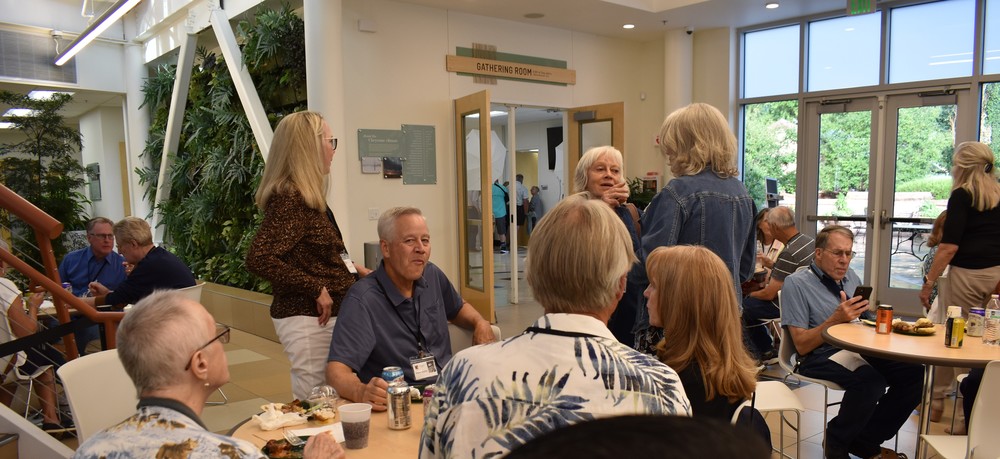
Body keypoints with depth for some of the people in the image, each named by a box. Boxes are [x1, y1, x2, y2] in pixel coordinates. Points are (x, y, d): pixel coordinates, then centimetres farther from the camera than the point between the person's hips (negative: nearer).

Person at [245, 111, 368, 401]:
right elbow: (258, 259, -26)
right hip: (309, 318, -9)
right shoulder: (289, 199, -18)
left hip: (326, 315, 9)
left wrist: (349, 267, 11)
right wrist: (316, 289, -22)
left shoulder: (307, 197, 10)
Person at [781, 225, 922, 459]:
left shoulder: (850, 276, 20)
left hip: (861, 350, 8)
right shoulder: (796, 284, -3)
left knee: (914, 373, -17)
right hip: (822, 356, -7)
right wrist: (835, 319, -18)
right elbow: (802, 345, -8)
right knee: (870, 379, -34)